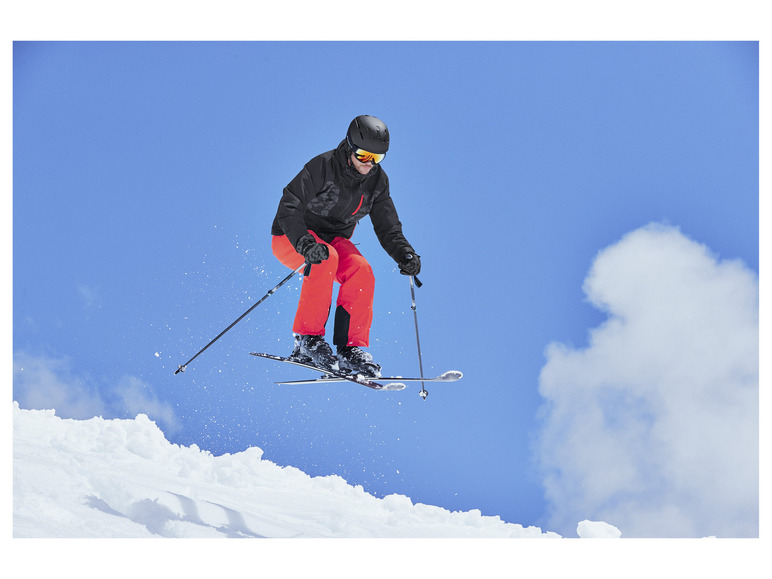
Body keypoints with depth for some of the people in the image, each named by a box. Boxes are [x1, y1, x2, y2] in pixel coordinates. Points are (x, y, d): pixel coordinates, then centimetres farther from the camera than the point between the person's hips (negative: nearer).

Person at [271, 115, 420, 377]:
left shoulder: (377, 181, -3)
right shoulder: (322, 167, -21)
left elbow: (388, 229, 2)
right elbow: (288, 208, -26)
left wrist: (405, 254, -18)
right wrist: (306, 244, -43)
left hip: (334, 239, 5)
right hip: (292, 238, -5)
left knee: (361, 271, -25)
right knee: (326, 259, -36)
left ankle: (349, 348, -19)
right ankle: (307, 340, -30)